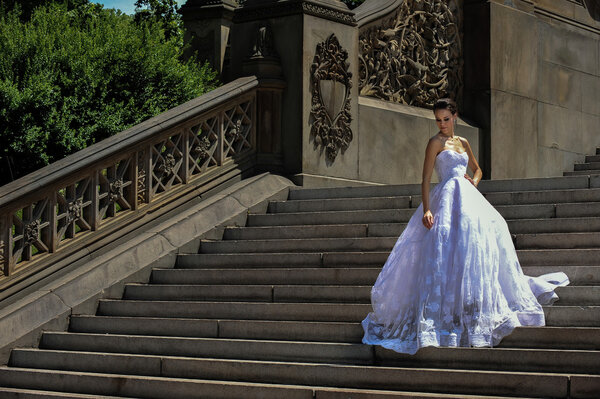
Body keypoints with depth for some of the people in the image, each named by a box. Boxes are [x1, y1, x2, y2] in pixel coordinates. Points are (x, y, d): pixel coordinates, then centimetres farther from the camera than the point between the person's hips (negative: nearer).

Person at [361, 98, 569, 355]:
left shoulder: (462, 142, 17)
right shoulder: (436, 142, -2)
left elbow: (477, 169, 30)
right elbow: (426, 178, -9)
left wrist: (474, 183, 7)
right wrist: (426, 209, -20)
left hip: (469, 198, 8)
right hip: (448, 199, -8)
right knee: (449, 249, -16)